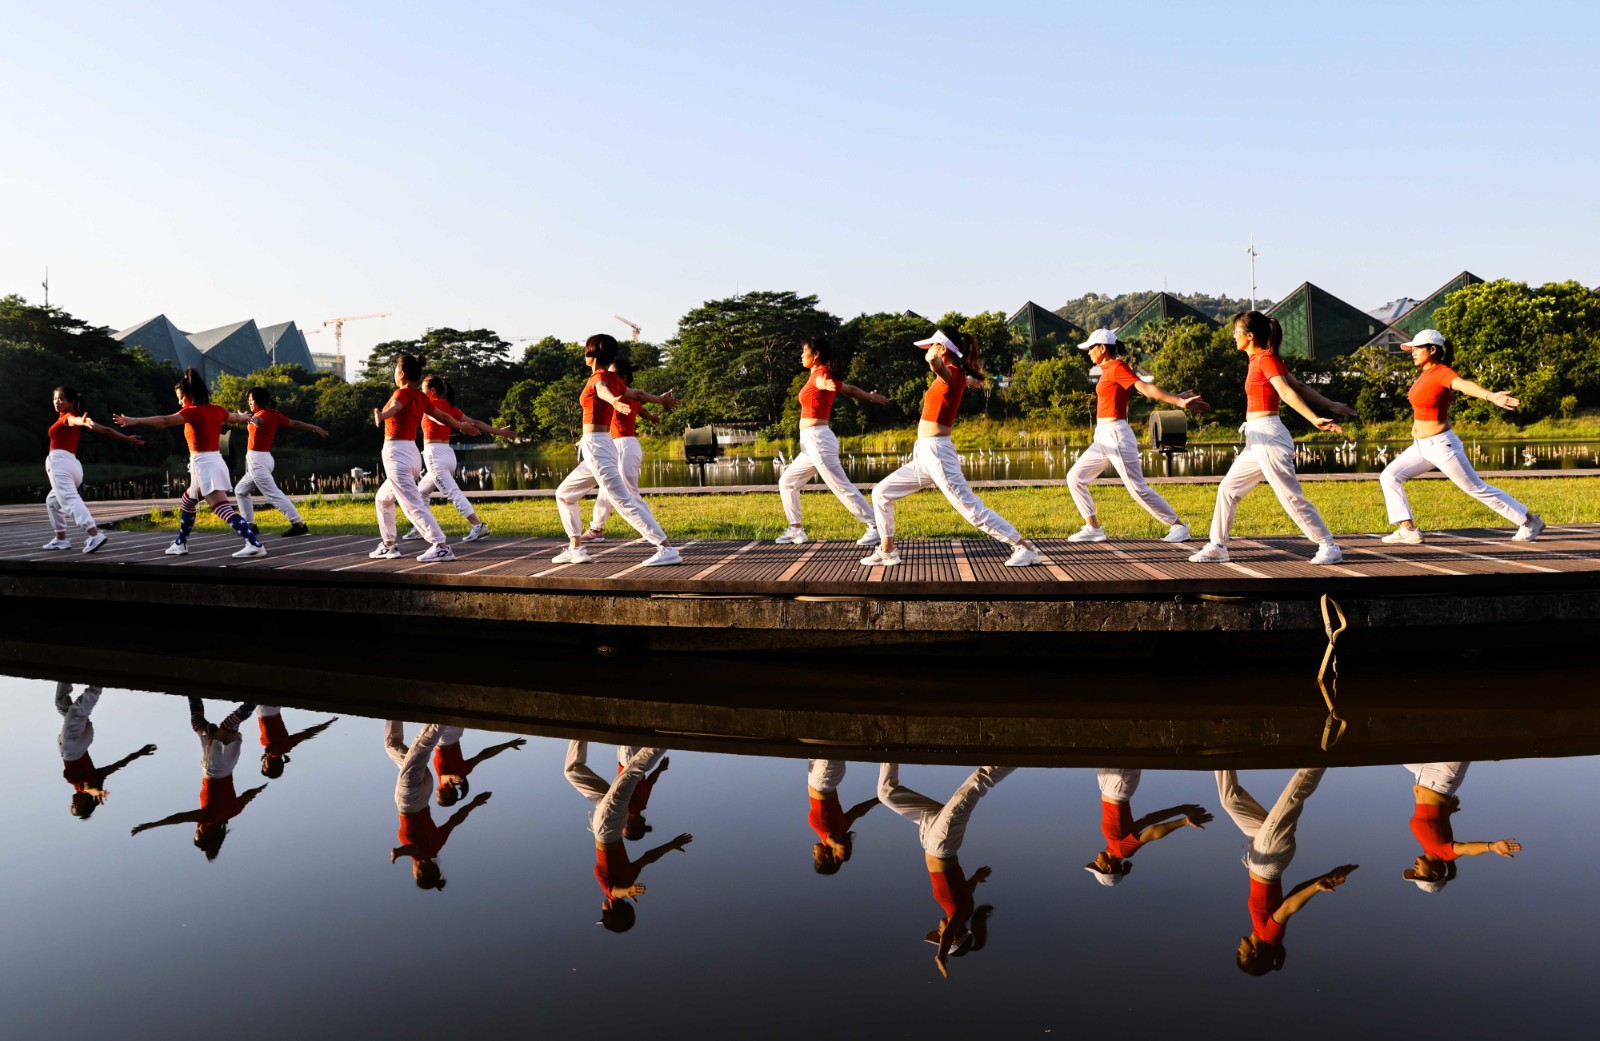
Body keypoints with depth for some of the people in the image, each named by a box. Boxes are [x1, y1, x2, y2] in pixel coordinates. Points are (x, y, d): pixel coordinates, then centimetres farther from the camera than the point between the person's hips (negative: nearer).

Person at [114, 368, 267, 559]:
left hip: (205, 465, -9)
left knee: (222, 508, -18)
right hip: (212, 463, 9)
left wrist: (134, 421, -29)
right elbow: (236, 417, 33)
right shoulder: (217, 410, 12)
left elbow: (165, 421, -24)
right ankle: (180, 544, 35)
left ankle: (255, 544, -30)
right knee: (187, 502, 26)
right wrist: (247, 417, 56)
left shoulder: (193, 412, -10)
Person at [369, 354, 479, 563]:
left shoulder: (402, 393, -9)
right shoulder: (422, 398, 11)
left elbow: (395, 408, -31)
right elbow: (443, 416, 21)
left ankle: (442, 547, -22)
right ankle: (389, 546, 29)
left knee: (414, 505, -13)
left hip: (396, 454, -8)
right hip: (412, 454, 9)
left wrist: (380, 416, -52)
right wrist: (462, 427, 39)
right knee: (383, 499, 24)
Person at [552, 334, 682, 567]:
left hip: (596, 447, -9)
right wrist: (660, 399, 50)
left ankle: (668, 549, -18)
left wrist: (614, 402, -57)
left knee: (624, 501, -15)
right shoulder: (613, 378, 14)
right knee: (564, 494, 20)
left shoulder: (600, 376, -9)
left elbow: (603, 391, -34)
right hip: (596, 448, 9)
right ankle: (576, 548, 22)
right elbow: (636, 394, 31)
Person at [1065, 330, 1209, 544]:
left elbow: (1147, 388, -19)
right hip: (1103, 438, 10)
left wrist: (1180, 402, -29)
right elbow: (1145, 389, 10)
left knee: (1138, 488, -6)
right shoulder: (1108, 369, 14)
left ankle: (1178, 526, 5)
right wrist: (1178, 398, 4)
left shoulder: (1117, 367, -11)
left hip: (1116, 437, -10)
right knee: (1074, 478, 9)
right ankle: (1093, 528, 13)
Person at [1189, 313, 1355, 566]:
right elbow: (1300, 386, 16)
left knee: (1291, 497, -4)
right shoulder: (1259, 359, 14)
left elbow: (1288, 392, -25)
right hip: (1257, 440, 10)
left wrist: (1314, 419, -34)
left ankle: (1329, 548, 5)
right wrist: (1331, 405, 19)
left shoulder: (1266, 359, -12)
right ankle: (1217, 547, 18)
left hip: (1268, 436, -10)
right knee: (1228, 488, 12)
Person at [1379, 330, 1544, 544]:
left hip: (1441, 446, -9)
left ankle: (1530, 521, 17)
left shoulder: (1442, 372, -18)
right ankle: (1408, 530, 5)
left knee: (1478, 489, 1)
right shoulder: (1426, 373, 6)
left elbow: (1464, 384, -40)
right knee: (1389, 476, 4)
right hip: (1421, 447, 9)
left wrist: (1491, 396, -57)